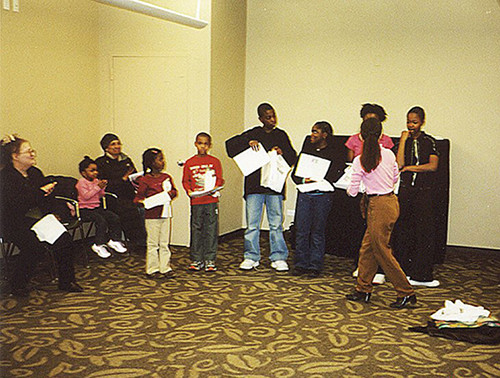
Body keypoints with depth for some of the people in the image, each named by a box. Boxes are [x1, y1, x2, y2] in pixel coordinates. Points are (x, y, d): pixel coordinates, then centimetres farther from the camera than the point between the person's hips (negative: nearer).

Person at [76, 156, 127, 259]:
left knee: (115, 218, -9)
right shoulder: (82, 182, -8)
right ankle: (99, 245, -18)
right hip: (85, 210, -7)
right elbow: (86, 196, -20)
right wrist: (97, 187, -20)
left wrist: (102, 188, -5)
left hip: (97, 207, 7)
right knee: (101, 221, -28)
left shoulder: (96, 181, 13)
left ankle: (114, 240, 5)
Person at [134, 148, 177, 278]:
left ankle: (165, 267, 17)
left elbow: (174, 191, 18)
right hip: (152, 215, -5)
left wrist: (170, 193, -3)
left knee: (165, 243, 10)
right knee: (153, 243, 2)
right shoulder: (145, 180, -8)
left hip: (165, 214, 5)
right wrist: (142, 202, -26)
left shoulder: (167, 177, 8)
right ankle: (152, 268, 12)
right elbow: (139, 197, -5)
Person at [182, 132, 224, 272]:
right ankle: (196, 260, 13)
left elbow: (219, 180, 5)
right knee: (196, 230, 4)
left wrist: (214, 189, -14)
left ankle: (210, 260, 8)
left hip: (212, 200, -1)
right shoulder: (189, 163, 8)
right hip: (196, 201, 1)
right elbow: (185, 181, 9)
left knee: (211, 230, 0)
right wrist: (189, 190, -10)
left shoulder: (215, 162, 6)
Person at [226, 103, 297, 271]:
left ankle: (278, 258, 9)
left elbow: (293, 158, 12)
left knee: (276, 224, 1)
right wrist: (248, 143, -11)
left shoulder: (281, 135, 12)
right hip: (254, 186, 0)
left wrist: (282, 153, -8)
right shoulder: (253, 134, 8)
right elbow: (230, 144, 3)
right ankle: (251, 257, 12)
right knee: (252, 224, 2)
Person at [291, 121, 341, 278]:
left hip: (322, 195, -3)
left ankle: (315, 266, 12)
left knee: (317, 231, 3)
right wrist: (303, 180, -11)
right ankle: (301, 264, 13)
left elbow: (333, 176, -8)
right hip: (304, 194, 3)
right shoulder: (307, 149, 10)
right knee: (302, 230, 3)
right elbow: (295, 173, 9)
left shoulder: (333, 152, -1)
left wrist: (317, 181, -21)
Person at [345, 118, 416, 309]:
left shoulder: (360, 161, -14)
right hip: (391, 199, 7)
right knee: (367, 248, 16)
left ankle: (406, 293, 9)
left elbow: (353, 191, -8)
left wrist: (350, 189, 15)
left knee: (382, 251, 4)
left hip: (379, 206, -7)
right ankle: (363, 289, 24)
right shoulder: (389, 154, 2)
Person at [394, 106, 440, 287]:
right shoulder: (404, 141, 7)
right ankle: (405, 271, 14)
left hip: (424, 191, -2)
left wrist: (409, 167, -7)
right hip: (405, 190, 2)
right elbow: (399, 164, -9)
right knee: (403, 231, 3)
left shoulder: (429, 141, 3)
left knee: (424, 231, -3)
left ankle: (422, 274, 3)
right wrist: (403, 140, -7)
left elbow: (433, 166, -10)